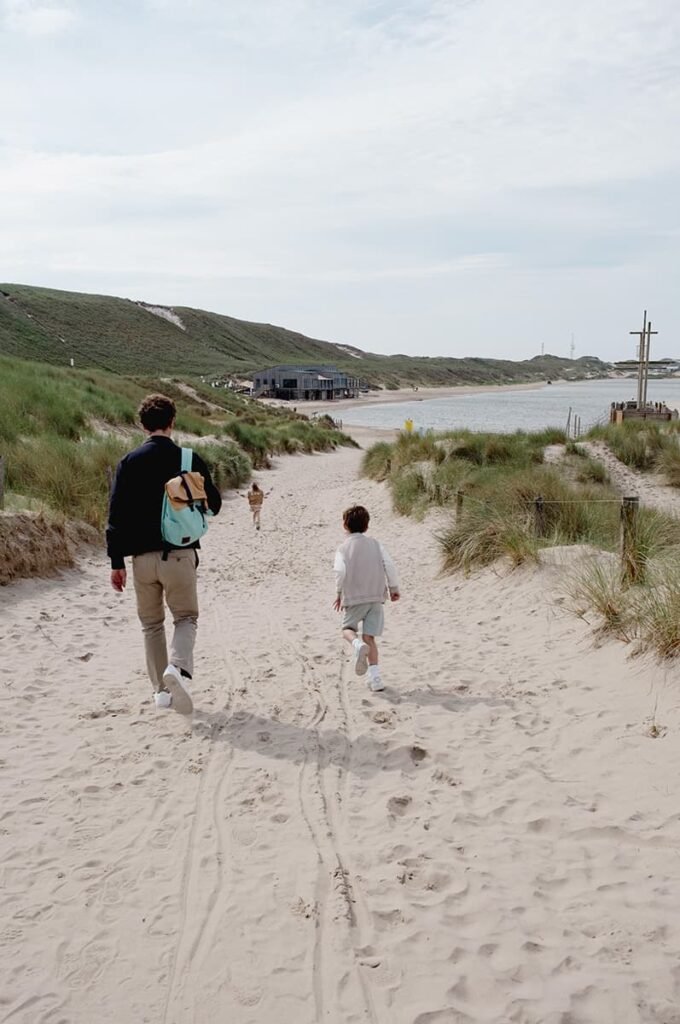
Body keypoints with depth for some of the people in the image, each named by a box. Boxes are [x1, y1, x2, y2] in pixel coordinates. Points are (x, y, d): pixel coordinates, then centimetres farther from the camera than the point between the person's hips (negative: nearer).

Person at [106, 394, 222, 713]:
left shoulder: (129, 462, 0)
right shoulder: (190, 460, -3)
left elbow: (116, 515, -3)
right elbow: (213, 505, 5)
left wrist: (117, 562, 2)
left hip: (142, 556, 1)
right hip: (180, 554, -1)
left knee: (151, 624, 16)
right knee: (186, 617, 12)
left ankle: (162, 690, 17)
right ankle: (178, 667, -16)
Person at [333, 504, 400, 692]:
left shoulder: (343, 548, -1)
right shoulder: (375, 544, 6)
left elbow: (340, 571, -14)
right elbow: (389, 565, -2)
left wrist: (339, 593, 0)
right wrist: (394, 588, 8)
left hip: (354, 598, -2)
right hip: (376, 597, 3)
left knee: (348, 628, 16)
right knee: (369, 637, 7)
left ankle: (358, 645, -20)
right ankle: (375, 678, -2)